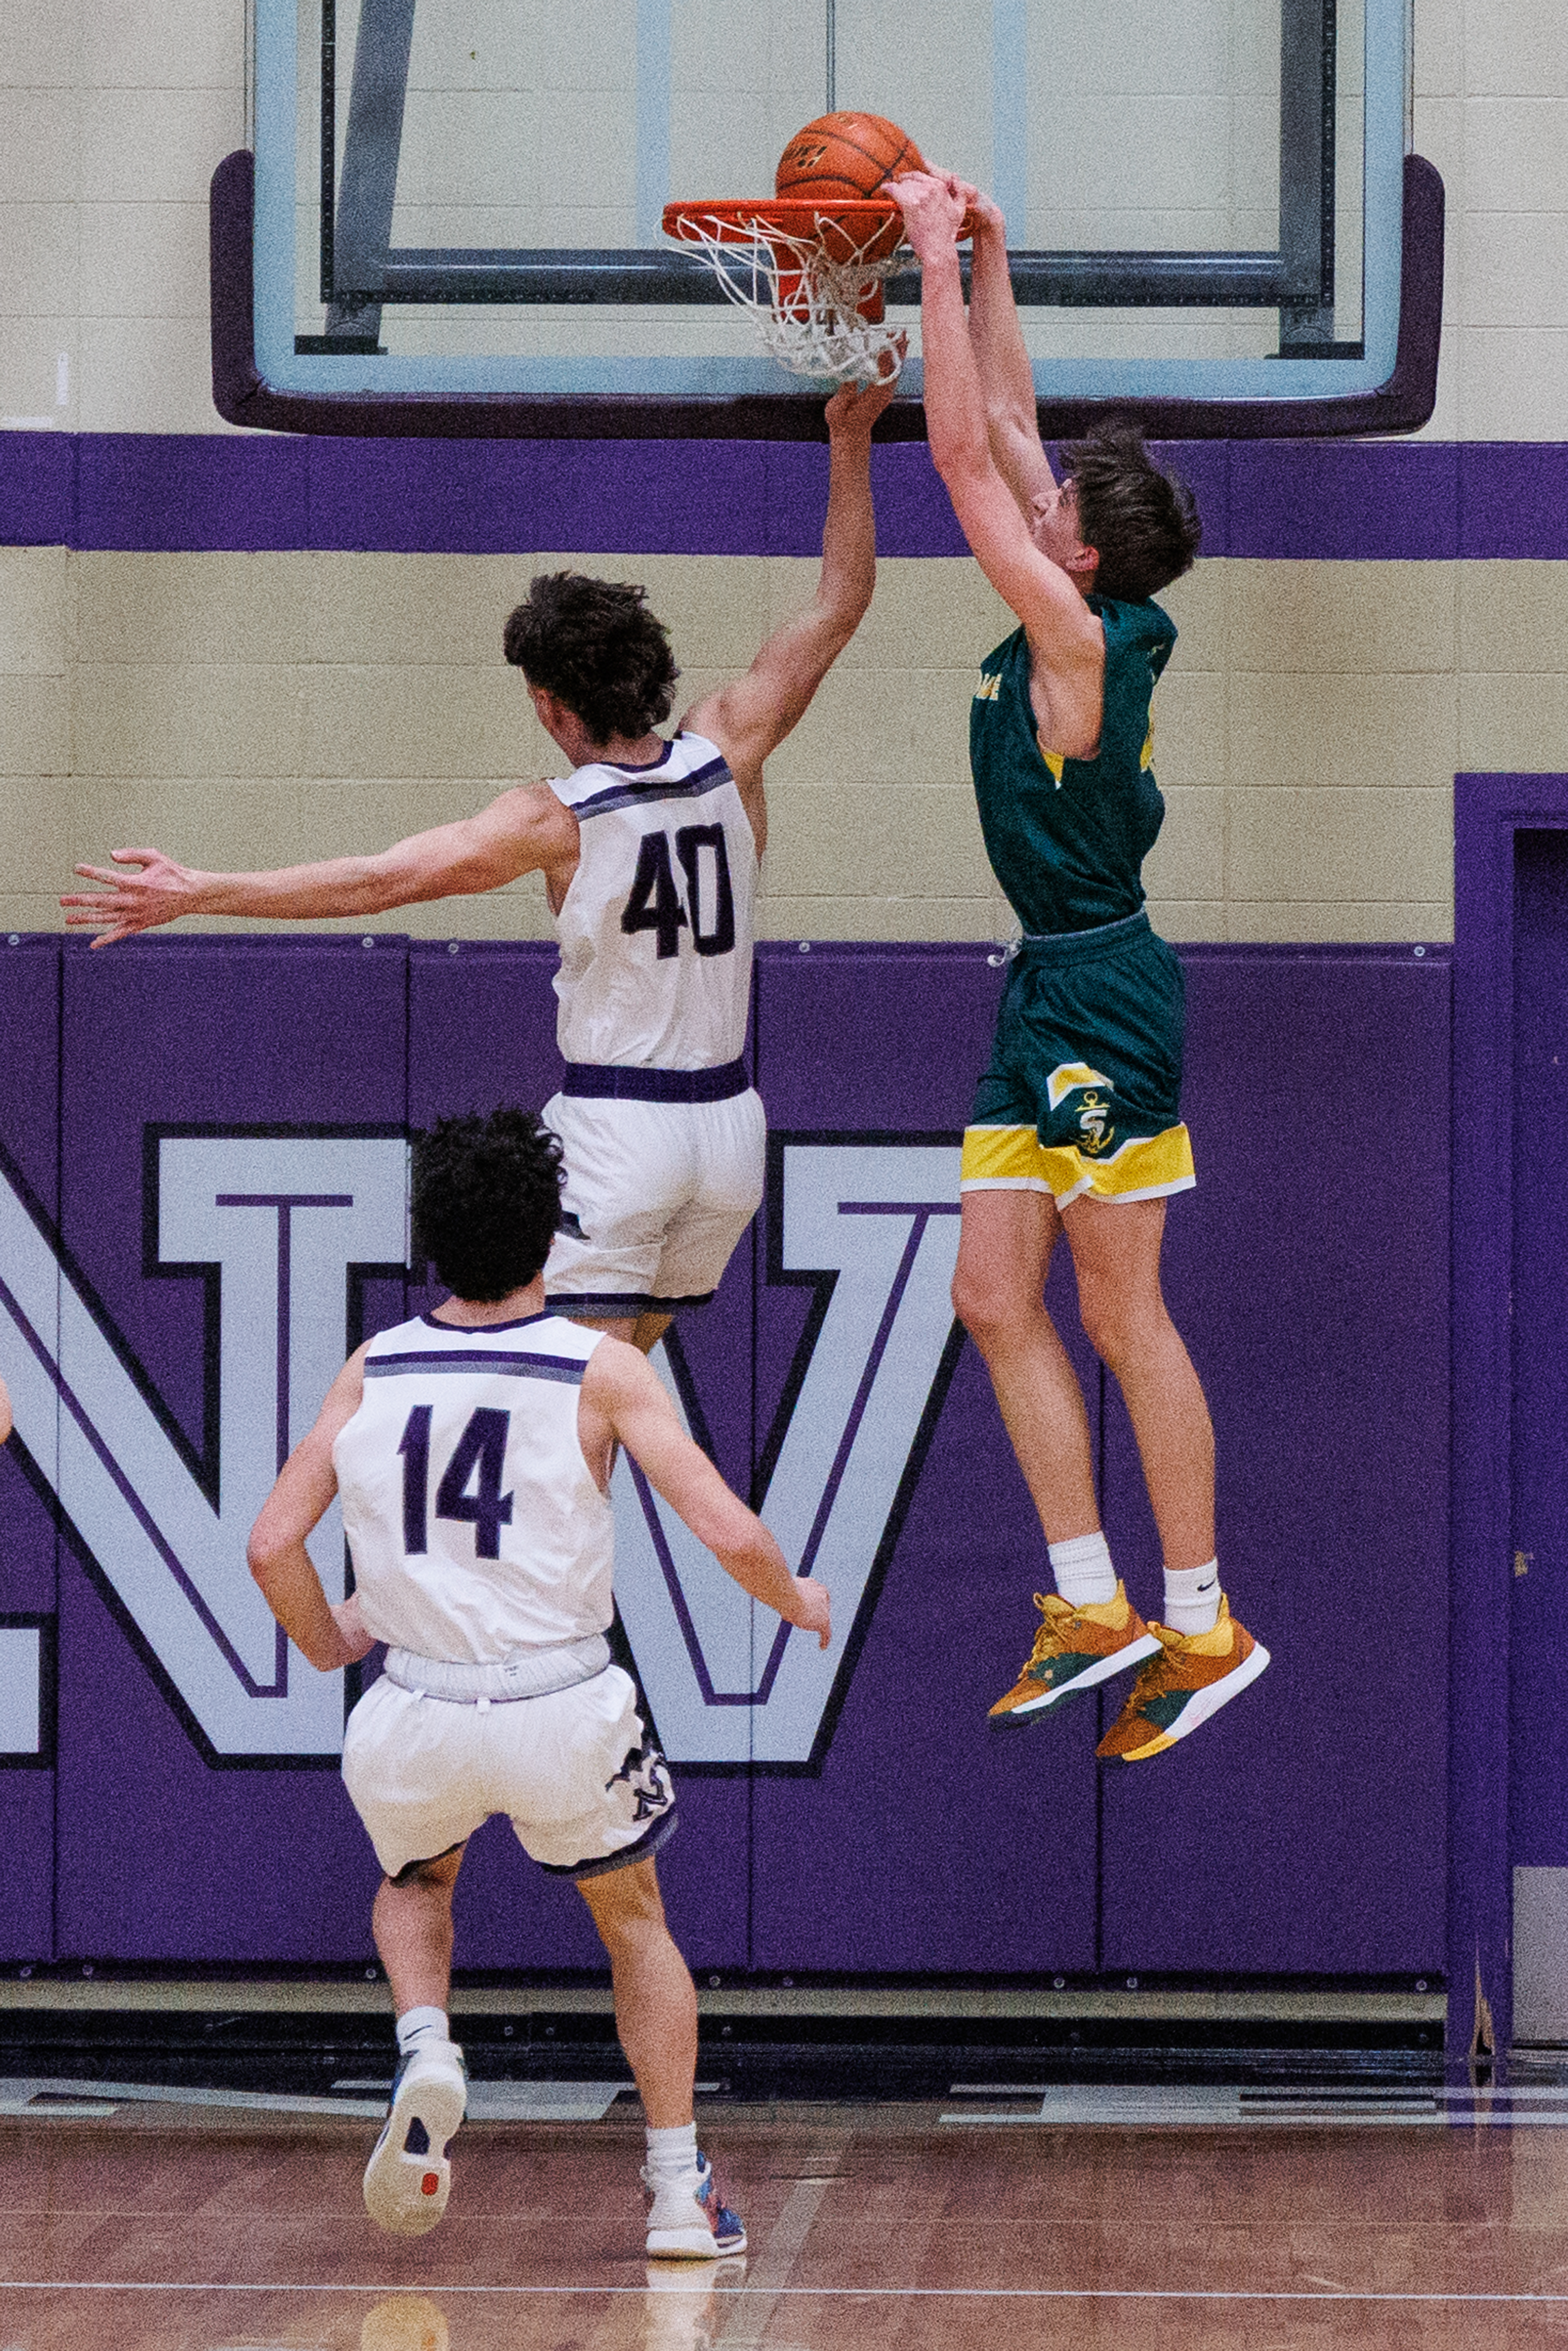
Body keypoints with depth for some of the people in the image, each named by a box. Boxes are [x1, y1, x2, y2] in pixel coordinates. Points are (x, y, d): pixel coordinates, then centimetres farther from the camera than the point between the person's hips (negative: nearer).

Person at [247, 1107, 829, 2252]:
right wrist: (800, 1603, 10)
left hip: (417, 1716, 2)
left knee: (416, 1883, 33)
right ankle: (681, 2188, 18)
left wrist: (327, 1642, 21)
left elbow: (273, 1544, 1)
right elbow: (730, 1534, -11)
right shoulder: (604, 1370, -6)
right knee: (637, 1923, 25)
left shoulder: (373, 1370, 2)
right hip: (564, 1711, -2)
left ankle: (425, 2050, 4)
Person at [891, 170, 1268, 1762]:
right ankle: (1093, 1605, 10)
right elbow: (1003, 429, 16)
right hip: (1052, 992, 9)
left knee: (1121, 1315, -4)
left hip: (1102, 997, -9)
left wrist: (938, 268, -12)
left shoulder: (1079, 638, -15)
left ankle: (1204, 1625, 1)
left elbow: (964, 456, -17)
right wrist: (983, 261, 14)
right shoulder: (1078, 630, 8)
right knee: (994, 1295, 7)